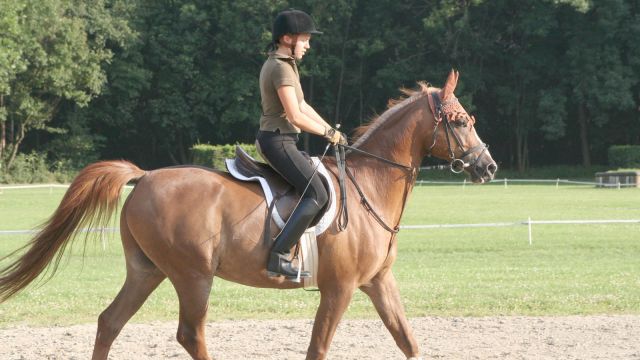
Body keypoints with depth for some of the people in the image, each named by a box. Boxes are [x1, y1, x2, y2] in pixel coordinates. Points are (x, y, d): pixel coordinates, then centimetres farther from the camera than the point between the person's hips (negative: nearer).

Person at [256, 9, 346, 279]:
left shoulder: (279, 64, 16)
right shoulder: (282, 69, -16)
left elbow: (302, 106, 21)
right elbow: (295, 116, -21)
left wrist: (331, 130, 14)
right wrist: (328, 133, -9)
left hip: (277, 140, 11)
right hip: (279, 141, -11)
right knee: (317, 195, -19)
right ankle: (279, 257, -28)